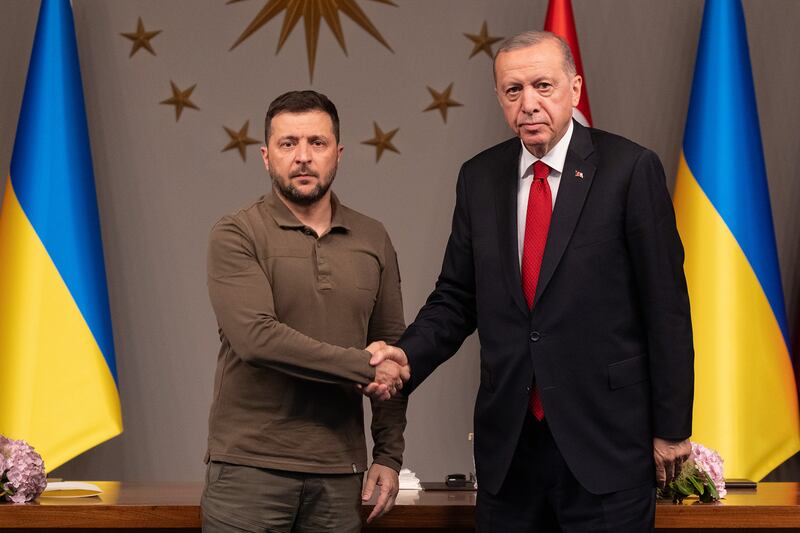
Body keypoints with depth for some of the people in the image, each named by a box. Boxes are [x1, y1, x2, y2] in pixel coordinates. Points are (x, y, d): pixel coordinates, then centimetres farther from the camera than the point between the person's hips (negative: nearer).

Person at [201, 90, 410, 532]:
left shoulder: (372, 240, 11)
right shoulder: (236, 235, -3)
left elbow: (392, 354, 13)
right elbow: (256, 337, -16)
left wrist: (389, 454, 6)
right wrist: (362, 367, -13)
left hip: (339, 473, 3)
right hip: (249, 467, -3)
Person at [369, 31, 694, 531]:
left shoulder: (630, 168, -6)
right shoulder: (479, 177, 7)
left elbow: (666, 305, -5)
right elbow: (456, 298, 11)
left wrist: (672, 428, -5)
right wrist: (408, 355, -8)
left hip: (605, 436, -4)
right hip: (508, 442, 4)